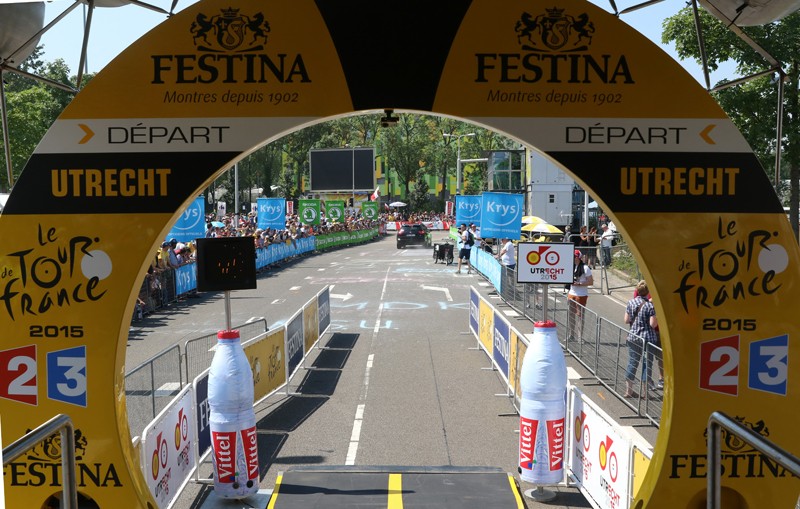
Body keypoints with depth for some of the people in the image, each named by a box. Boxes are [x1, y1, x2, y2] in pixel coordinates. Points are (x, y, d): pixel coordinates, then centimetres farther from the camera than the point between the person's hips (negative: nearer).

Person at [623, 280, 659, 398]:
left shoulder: (631, 303, -2)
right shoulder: (650, 305, -15)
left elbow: (626, 320, 3)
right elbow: (653, 324, -15)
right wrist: (657, 318, 2)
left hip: (633, 337, 5)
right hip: (647, 338, -5)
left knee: (632, 363, 13)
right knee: (647, 365, 5)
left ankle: (628, 390, 20)